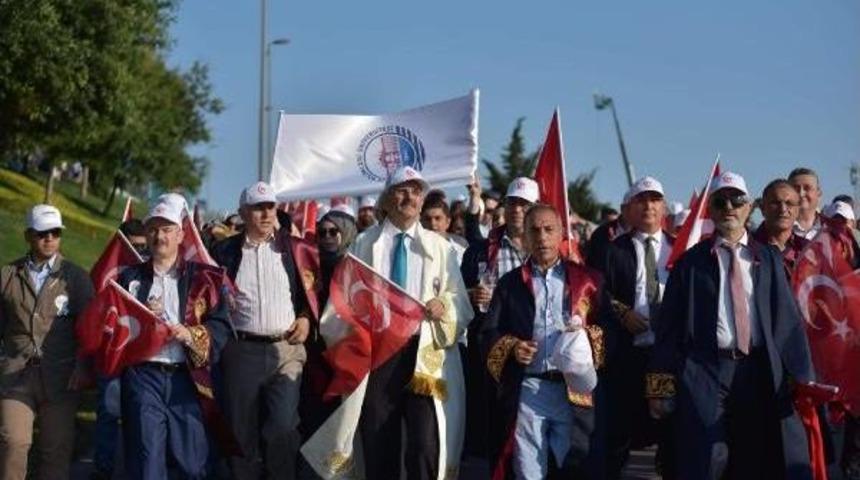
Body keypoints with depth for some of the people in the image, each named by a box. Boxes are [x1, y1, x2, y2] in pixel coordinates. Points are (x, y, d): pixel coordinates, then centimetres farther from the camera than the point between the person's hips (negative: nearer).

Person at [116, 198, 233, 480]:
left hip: (186, 378, 0)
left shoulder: (202, 277, 9)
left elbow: (221, 326, 1)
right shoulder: (129, 278, 14)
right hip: (142, 376, 0)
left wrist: (191, 335, -15)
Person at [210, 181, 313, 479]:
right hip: (241, 350, 0)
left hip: (286, 348, 0)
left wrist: (306, 318, -1)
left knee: (282, 428, -8)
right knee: (241, 429, 5)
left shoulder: (292, 248, 7)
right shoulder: (226, 251, 5)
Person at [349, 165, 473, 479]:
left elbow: (462, 304, 10)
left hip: (424, 353, 0)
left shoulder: (439, 246, 14)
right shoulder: (364, 244, 11)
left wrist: (444, 307, -10)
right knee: (378, 448, 4)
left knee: (426, 447, -11)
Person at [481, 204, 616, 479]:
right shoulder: (510, 282, 12)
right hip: (526, 391, 0)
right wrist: (511, 348, -10)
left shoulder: (587, 280, 10)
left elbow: (609, 326, 7)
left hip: (574, 391, 0)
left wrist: (588, 337, -12)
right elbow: (489, 333, 8)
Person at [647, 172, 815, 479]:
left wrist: (802, 378, -2)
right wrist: (661, 386, -3)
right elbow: (669, 326, 2)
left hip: (760, 372, 2)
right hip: (705, 372, -2)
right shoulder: (691, 261, 5)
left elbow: (787, 319, 6)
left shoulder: (768, 259, 11)